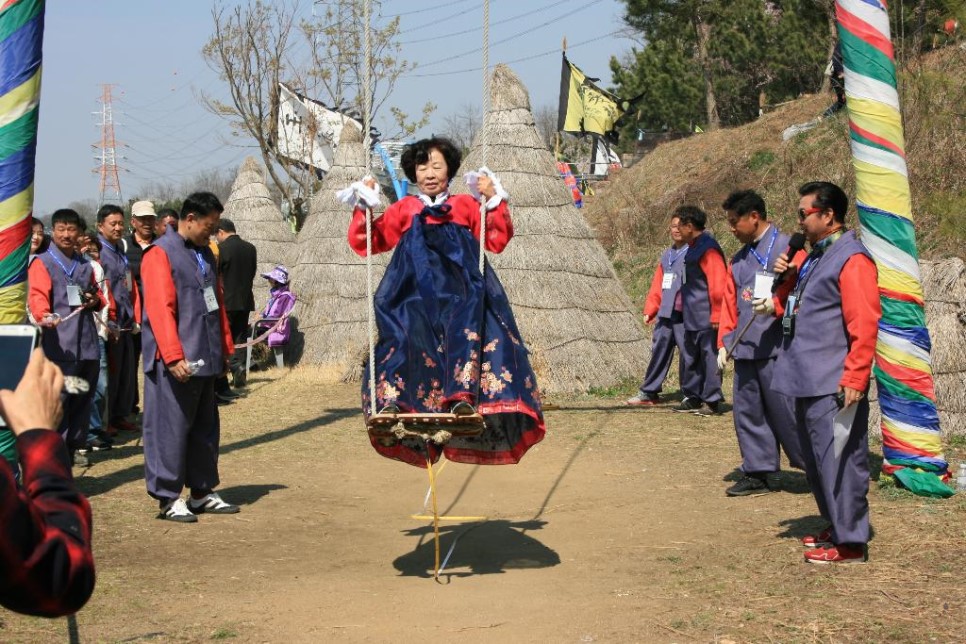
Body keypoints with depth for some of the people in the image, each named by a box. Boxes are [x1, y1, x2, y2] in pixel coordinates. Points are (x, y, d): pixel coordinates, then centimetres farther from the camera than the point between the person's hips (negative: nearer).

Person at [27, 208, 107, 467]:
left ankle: (75, 446, 20)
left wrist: (96, 300, 5)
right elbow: (37, 296, -15)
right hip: (59, 345, -6)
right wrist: (44, 315, -36)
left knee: (83, 398, 10)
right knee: (58, 399, -8)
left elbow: (97, 294, 29)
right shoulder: (41, 263, -2)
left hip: (87, 343, 6)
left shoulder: (85, 264, 19)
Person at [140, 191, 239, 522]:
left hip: (206, 359, 9)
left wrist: (225, 347, 16)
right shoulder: (160, 254, -10)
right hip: (177, 362, -9)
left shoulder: (205, 253, 16)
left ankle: (202, 492, 23)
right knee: (171, 427, -3)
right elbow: (159, 309, -17)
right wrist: (174, 356, -23)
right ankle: (168, 498, 5)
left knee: (205, 427, 14)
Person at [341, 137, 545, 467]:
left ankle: (463, 396, -44)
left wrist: (494, 200, 6)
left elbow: (496, 241, 14)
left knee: (466, 325, -31)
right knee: (406, 329, -29)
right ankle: (390, 400, -38)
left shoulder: (466, 205, 26)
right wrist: (363, 207, 8)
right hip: (415, 292, 0)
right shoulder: (404, 209, 27)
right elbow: (364, 242, 20)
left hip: (460, 290, 0)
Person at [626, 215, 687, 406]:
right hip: (665, 313, 6)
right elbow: (657, 285, 18)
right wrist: (650, 310, 11)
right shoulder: (666, 256, 18)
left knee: (687, 354, -3)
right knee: (659, 352, 8)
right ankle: (648, 393, 14)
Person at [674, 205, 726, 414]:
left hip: (706, 319, -10)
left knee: (710, 356, -5)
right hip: (692, 319, 10)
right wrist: (682, 303, 21)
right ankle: (692, 397, 22)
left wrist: (716, 315, -20)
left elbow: (717, 284, -20)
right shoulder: (693, 248, 15)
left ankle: (713, 399, 0)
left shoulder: (708, 248, -16)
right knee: (691, 358, 14)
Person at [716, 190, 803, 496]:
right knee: (747, 411, 8)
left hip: (776, 347, -8)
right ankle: (759, 472, 17)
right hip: (744, 347, 8)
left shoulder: (786, 248, -6)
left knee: (784, 411, -5)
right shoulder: (739, 259, 18)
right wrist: (724, 342, 14)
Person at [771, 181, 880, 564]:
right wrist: (779, 305, 8)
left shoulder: (852, 260, -14)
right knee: (817, 460, 17)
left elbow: (863, 324, -19)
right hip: (808, 382, 10)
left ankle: (850, 543, 1)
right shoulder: (815, 256, 16)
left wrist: (854, 379, -22)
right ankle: (837, 528, 29)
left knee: (839, 459, -6)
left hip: (833, 385, -10)